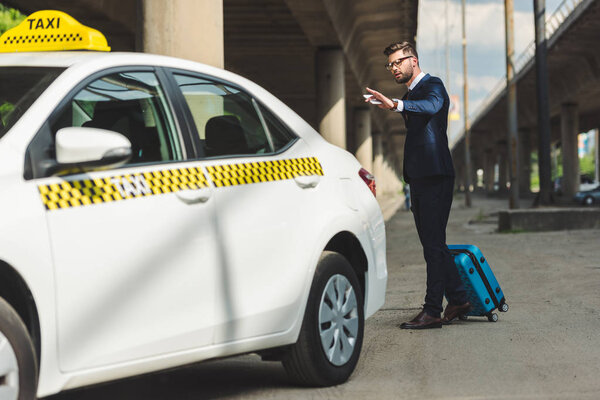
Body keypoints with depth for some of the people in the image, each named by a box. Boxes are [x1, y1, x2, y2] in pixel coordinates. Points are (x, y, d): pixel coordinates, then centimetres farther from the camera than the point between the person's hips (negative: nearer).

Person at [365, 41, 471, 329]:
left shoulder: (433, 86, -6)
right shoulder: (410, 94, 22)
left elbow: (431, 106, -31)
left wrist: (395, 105, -47)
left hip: (435, 177, -10)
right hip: (419, 179, 10)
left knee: (433, 244, -10)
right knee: (432, 244, 11)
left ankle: (432, 311, -10)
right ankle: (458, 300, 19)